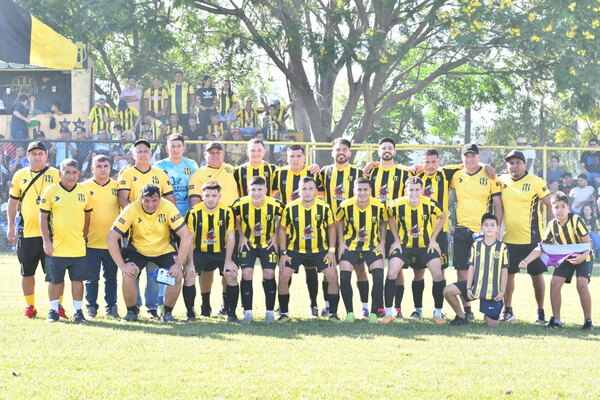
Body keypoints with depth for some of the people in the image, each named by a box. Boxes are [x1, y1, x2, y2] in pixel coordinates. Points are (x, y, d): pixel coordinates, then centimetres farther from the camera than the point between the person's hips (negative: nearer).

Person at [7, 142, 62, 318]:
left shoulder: (56, 175, 3)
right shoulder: (20, 176, 9)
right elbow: (13, 202, 14)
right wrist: (11, 227, 8)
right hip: (27, 232, 2)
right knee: (27, 272, 6)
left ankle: (57, 306, 7)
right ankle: (29, 307, 17)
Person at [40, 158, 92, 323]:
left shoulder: (84, 192, 4)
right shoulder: (51, 191, -3)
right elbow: (43, 217, -1)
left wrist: (85, 236, 9)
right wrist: (46, 241, -6)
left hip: (78, 246, 2)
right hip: (56, 246, -2)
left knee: (78, 280, 4)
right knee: (55, 280, 5)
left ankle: (78, 311, 15)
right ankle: (53, 311, 18)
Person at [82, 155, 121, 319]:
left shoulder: (117, 186, 8)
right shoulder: (84, 187, 1)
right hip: (92, 242, -2)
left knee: (111, 277, 9)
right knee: (92, 278, 1)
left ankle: (111, 307, 17)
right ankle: (91, 308, 10)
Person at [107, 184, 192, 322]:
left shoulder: (168, 207, -23)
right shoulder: (131, 210, -24)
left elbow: (186, 236, -22)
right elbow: (111, 238, -23)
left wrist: (178, 264, -26)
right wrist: (122, 266, -26)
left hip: (164, 249, 1)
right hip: (137, 249, -1)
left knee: (176, 275, -22)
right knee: (128, 275, -26)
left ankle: (167, 312, 0)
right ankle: (132, 311, 0)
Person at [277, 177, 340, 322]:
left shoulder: (324, 208, -11)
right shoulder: (290, 208, -12)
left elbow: (331, 228, 3)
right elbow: (282, 229, 0)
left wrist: (332, 251, -2)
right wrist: (283, 253, -4)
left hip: (319, 250, 0)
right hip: (295, 250, 0)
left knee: (333, 277, -8)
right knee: (283, 277, -11)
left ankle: (333, 313, 6)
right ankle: (284, 314, 4)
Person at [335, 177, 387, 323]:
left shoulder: (379, 206, -13)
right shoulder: (346, 206, -14)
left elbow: (384, 222, 6)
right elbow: (338, 220, 5)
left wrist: (382, 242, -1)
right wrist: (341, 242, 0)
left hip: (372, 246, 0)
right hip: (350, 246, 0)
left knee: (378, 277, -16)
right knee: (344, 277, -14)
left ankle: (374, 313, -3)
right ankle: (349, 312, 2)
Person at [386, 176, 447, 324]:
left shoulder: (431, 205, -18)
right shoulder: (396, 205, -18)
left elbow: (442, 216, 3)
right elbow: (391, 218, 6)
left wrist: (433, 239, 0)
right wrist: (396, 240, 1)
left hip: (426, 245, 0)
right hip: (404, 245, 0)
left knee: (438, 274, -12)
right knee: (392, 273, -16)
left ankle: (438, 313, 3)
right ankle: (388, 313, -4)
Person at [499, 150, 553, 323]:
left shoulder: (536, 182, -5)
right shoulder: (502, 181, 6)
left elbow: (549, 206, -3)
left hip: (532, 237, -3)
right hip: (509, 237, 3)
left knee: (537, 274, 3)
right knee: (507, 273, 5)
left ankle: (541, 312, 13)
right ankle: (507, 311, 15)